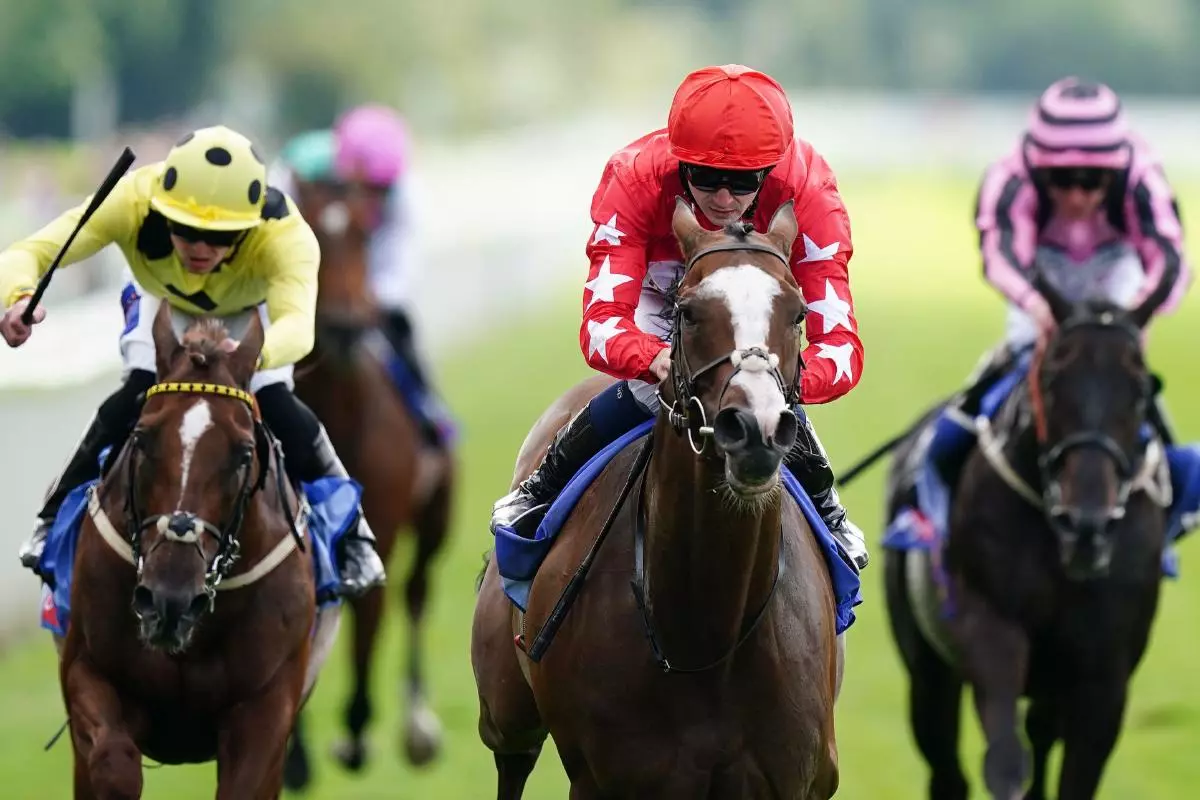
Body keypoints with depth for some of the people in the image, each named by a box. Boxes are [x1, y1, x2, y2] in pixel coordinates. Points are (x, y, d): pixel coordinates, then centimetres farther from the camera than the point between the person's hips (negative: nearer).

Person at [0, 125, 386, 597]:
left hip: (253, 311, -1)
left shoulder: (285, 235, -46)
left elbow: (297, 325, -62)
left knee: (276, 409, -18)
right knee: (134, 400, -20)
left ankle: (350, 530, 5)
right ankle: (56, 520, 2)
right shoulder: (133, 202, -43)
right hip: (163, 302, 1)